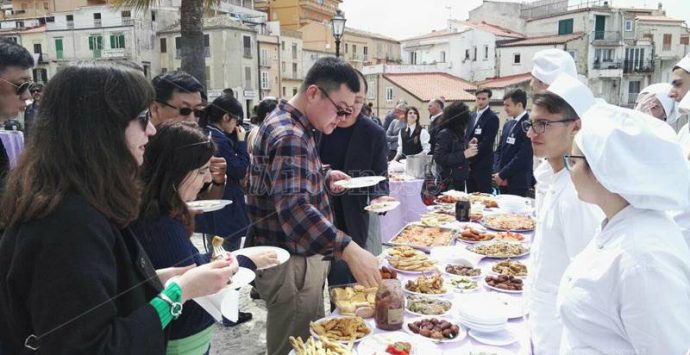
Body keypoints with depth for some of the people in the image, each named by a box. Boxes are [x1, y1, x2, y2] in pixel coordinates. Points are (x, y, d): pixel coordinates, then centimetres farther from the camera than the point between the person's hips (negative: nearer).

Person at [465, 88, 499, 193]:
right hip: (470, 164, 7)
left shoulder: (492, 118, -9)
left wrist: (470, 159, -16)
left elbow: (486, 142, -16)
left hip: (483, 165, -7)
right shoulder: (473, 116, 15)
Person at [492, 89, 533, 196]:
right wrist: (497, 172, 0)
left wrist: (502, 174, -12)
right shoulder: (508, 124, 13)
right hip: (503, 181, 7)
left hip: (518, 183, -7)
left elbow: (523, 156, -18)